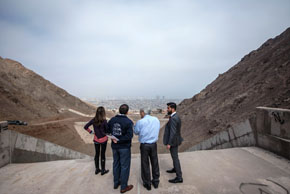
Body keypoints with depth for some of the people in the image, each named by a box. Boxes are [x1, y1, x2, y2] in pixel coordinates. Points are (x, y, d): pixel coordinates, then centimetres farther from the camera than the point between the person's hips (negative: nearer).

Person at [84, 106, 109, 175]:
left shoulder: (93, 120, -10)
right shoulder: (104, 121, -23)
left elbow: (85, 127, -5)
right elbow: (107, 130, -15)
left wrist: (91, 131, 5)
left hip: (96, 139, 4)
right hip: (103, 139, -4)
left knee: (97, 154, 19)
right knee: (103, 154, 11)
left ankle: (97, 169, 32)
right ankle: (103, 170, 25)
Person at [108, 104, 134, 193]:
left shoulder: (112, 120, -3)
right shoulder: (128, 121, -20)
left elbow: (107, 131, 4)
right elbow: (129, 135, -25)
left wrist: (114, 138, 2)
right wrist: (119, 140, -18)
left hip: (114, 146, 6)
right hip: (124, 147, -5)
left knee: (116, 164, 21)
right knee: (125, 166, 9)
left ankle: (116, 183, 36)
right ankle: (123, 187, 21)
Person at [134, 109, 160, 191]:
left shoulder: (140, 122, -16)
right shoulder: (156, 119, -5)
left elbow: (136, 132, 0)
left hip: (144, 145, -3)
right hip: (154, 144, 3)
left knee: (145, 164, 13)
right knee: (154, 163, 18)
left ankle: (147, 184, 27)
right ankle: (156, 181, 33)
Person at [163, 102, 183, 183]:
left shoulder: (173, 119, -26)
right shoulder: (176, 116, 6)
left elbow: (173, 132, -27)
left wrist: (169, 143, -23)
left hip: (173, 141, -10)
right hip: (175, 139, 10)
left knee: (175, 158, -1)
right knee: (174, 156, 26)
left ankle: (179, 177, 9)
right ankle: (175, 169, 45)